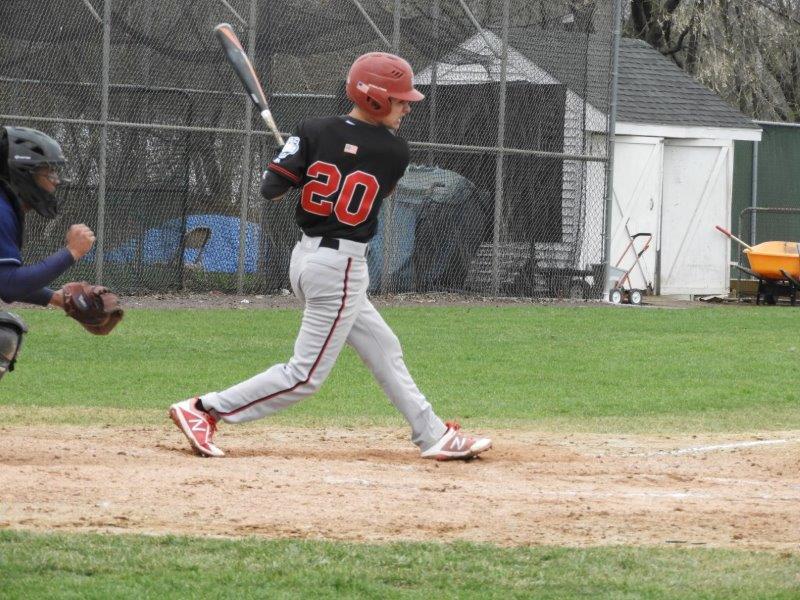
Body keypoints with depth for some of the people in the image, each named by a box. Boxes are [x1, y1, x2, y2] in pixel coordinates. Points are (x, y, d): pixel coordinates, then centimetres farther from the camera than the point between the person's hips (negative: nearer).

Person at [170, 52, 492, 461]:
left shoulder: (314, 132, -4)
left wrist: (293, 162, 13)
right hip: (342, 266, -7)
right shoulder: (394, 153, -10)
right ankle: (204, 409, -5)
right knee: (306, 375, -1)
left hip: (306, 256, 7)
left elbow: (270, 189, -9)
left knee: (383, 349, 17)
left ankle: (434, 436, 23)